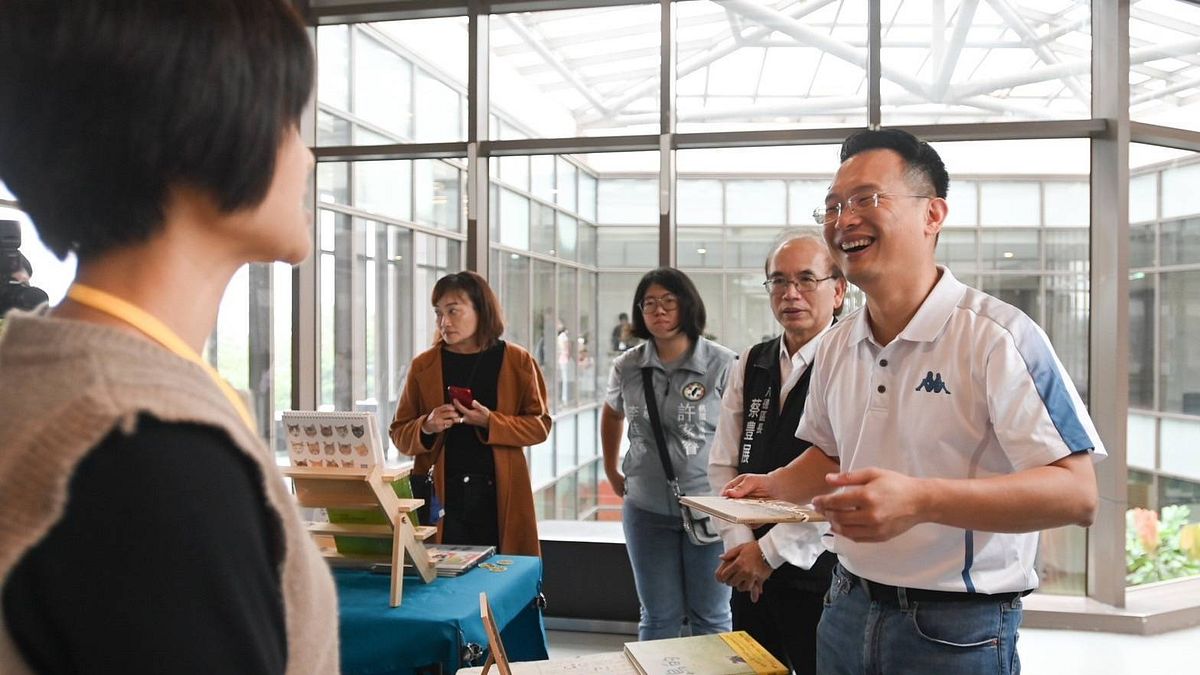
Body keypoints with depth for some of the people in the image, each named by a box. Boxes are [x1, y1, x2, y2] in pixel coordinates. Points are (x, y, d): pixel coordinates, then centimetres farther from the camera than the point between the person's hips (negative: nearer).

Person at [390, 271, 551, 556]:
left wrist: (490, 422, -13)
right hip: (440, 494, 1)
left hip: (500, 496, -1)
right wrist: (427, 427, -13)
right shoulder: (424, 365, 6)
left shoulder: (518, 362, 2)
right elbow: (399, 433, 9)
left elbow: (539, 424, 1)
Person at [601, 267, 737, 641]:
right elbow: (611, 415, 20)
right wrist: (612, 473, 19)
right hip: (647, 510, 3)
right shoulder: (627, 366, 1)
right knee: (658, 617, 15)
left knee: (710, 617, 13)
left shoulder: (723, 364, -11)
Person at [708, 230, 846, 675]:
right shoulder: (750, 365, 6)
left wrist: (771, 551, -16)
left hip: (821, 575, -5)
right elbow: (722, 464, 7)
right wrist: (738, 543, -5)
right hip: (751, 574, 5)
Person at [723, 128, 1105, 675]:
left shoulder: (997, 336, -17)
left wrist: (921, 500, -33)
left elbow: (1076, 494, -21)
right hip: (847, 608, 6)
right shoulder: (836, 346, 5)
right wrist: (775, 486, -1)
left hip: (956, 630, -6)